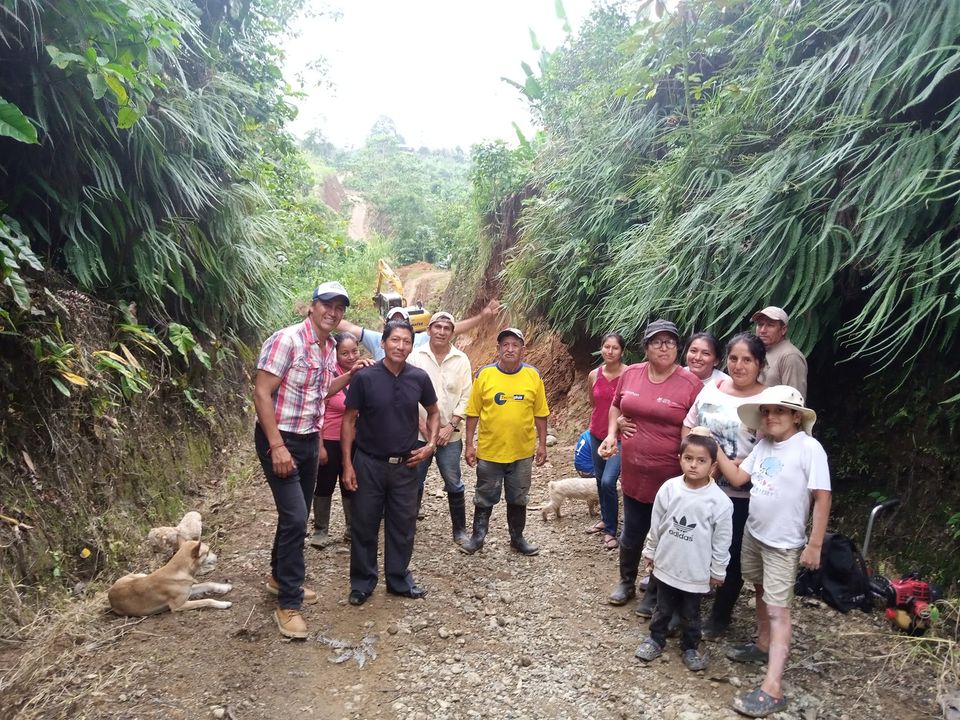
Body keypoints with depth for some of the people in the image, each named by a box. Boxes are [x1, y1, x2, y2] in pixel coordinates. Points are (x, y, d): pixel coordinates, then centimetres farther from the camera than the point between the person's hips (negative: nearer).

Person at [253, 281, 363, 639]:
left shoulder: (330, 348, 6)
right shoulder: (286, 340, -18)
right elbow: (261, 393, -21)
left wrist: (352, 374, 6)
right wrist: (277, 446, -24)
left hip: (309, 440, 8)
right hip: (280, 440, -8)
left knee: (298, 515, 18)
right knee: (295, 517, -10)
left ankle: (281, 576, 39)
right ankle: (288, 604, 3)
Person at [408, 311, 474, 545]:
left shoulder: (461, 360, 0)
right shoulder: (416, 356, -4)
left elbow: (466, 397, 0)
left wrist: (451, 426, -8)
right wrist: (422, 425, -9)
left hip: (449, 435, 1)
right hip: (418, 434, -1)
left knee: (454, 484, 9)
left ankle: (460, 529, 23)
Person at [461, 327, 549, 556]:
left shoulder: (533, 375, -4)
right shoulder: (484, 374, -7)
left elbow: (540, 414, 2)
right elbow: (473, 413, -3)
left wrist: (542, 444, 2)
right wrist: (469, 444, -3)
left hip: (522, 451, 1)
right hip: (489, 450, -1)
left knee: (518, 498, 16)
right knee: (484, 498, 13)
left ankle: (517, 538, 33)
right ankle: (477, 537, 30)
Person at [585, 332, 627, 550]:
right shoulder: (593, 375, 0)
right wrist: (597, 423, 12)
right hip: (597, 434, 5)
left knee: (608, 481, -13)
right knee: (599, 479, 16)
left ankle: (611, 531, 4)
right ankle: (605, 519, 36)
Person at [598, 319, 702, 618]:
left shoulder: (690, 383, -12)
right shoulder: (631, 374, 0)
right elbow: (616, 406, 16)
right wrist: (612, 434, 1)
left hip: (670, 477, -3)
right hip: (634, 472, 4)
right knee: (631, 533, 19)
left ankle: (654, 594, 33)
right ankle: (626, 582, 41)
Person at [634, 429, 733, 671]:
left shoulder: (719, 501, -18)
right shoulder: (669, 489, -12)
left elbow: (721, 540, -8)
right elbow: (656, 524, 1)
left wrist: (718, 571, -1)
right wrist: (650, 551, 8)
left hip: (696, 571, -2)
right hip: (666, 564, 2)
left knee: (690, 615, 18)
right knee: (663, 609, 20)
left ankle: (690, 647, 40)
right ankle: (656, 639, 41)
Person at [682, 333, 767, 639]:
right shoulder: (711, 389, 3)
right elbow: (689, 426, 11)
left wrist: (731, 466, -23)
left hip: (741, 496, -4)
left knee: (731, 556, 12)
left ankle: (720, 615, 32)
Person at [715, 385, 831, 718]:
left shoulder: (809, 448, -18)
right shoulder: (763, 445, 2)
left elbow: (822, 497, -17)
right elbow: (738, 477, 4)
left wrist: (814, 545, -17)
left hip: (784, 543, -7)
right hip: (754, 533, 7)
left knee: (777, 609, -5)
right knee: (762, 593, 22)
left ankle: (772, 689, -3)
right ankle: (763, 646, 42)